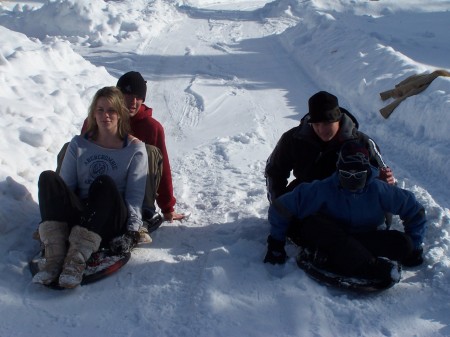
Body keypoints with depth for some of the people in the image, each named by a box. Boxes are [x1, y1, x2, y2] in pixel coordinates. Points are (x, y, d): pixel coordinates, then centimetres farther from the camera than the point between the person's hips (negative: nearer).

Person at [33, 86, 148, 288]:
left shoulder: (135, 148, 7)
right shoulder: (79, 144, 16)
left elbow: (135, 196, 0)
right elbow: (64, 185, 7)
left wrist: (133, 229, -15)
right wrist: (49, 222, -7)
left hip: (112, 221, -3)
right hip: (77, 215, 3)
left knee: (105, 183, -33)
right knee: (48, 177, -23)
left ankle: (78, 257, -41)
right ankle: (54, 255, -35)